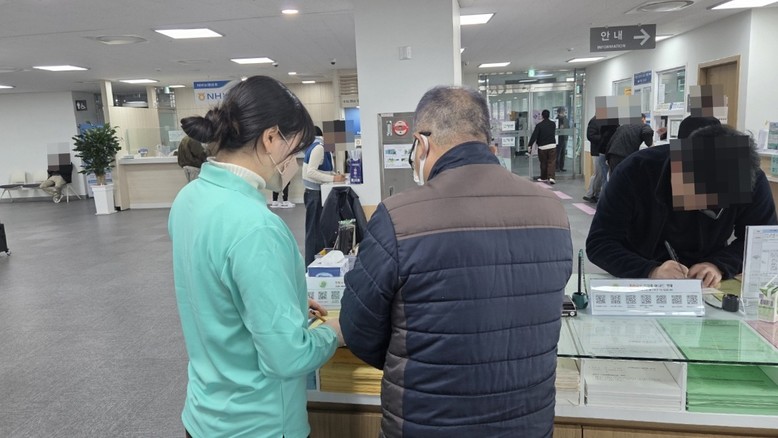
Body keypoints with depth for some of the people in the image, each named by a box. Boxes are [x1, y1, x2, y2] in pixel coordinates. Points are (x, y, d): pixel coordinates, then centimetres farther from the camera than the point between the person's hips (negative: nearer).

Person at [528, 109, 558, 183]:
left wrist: (530, 144, -12)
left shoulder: (539, 125, -8)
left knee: (543, 163, 11)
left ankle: (543, 177, 22)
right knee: (552, 162, 1)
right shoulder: (553, 124, 4)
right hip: (552, 145, 2)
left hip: (542, 147, -2)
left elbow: (534, 136, -13)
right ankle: (551, 177, -13)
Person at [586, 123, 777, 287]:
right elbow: (598, 242, -21)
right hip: (639, 285, -3)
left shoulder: (751, 180, -14)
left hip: (705, 288, 3)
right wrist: (650, 272, -36)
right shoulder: (635, 172, -21)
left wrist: (720, 265, -22)